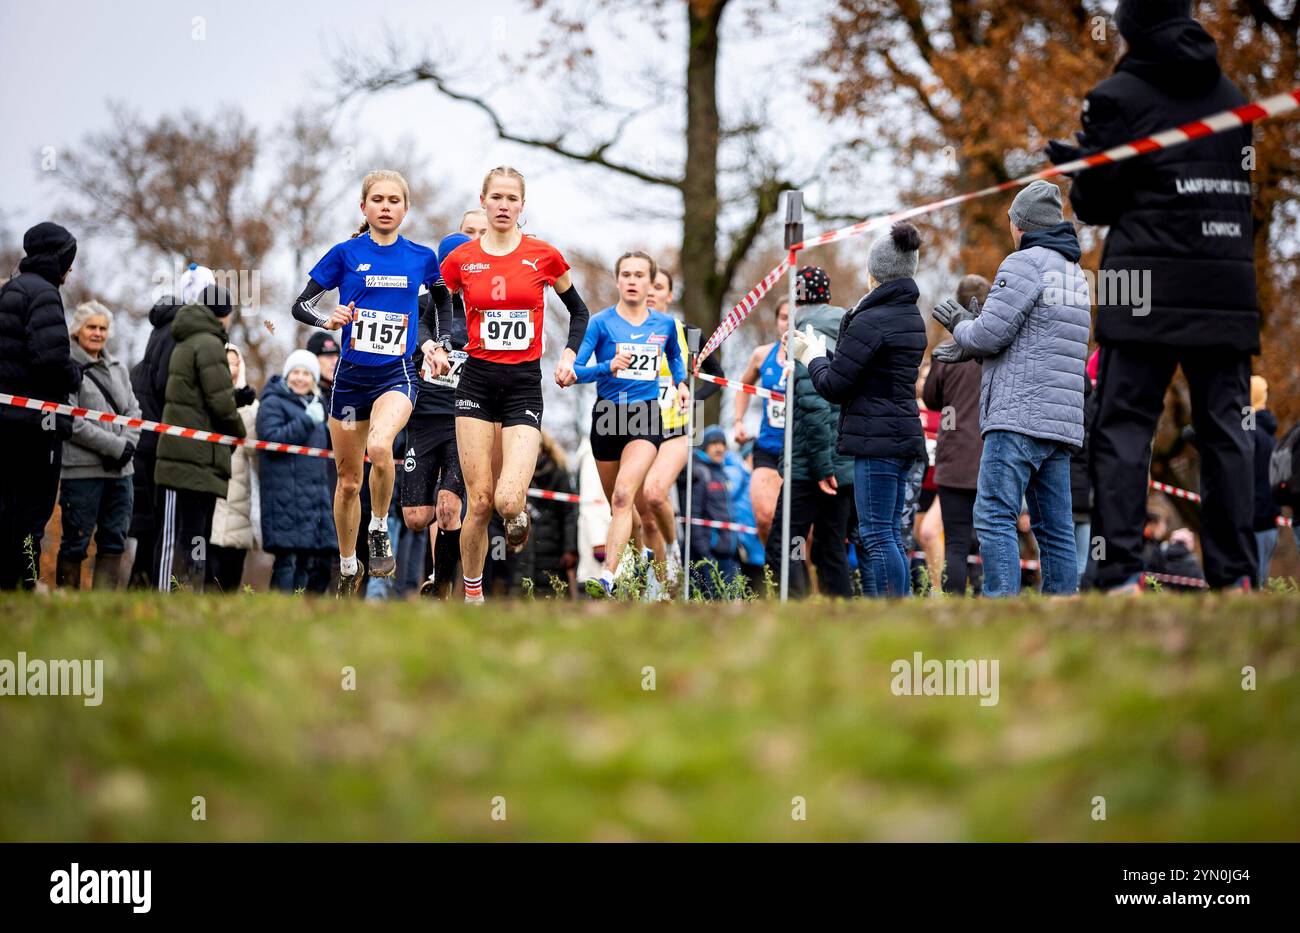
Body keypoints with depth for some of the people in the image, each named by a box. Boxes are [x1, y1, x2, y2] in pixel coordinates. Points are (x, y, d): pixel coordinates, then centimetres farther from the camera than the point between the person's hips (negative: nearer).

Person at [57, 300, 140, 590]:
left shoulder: (118, 368, 17)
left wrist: (128, 444, -5)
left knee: (115, 540, 4)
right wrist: (115, 446, -14)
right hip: (82, 468, -7)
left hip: (119, 468, 7)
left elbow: (133, 411, 16)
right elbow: (72, 423, -13)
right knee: (75, 542, -2)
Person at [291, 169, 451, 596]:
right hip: (351, 376, 1)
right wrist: (328, 320, -20)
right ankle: (348, 569, 26)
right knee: (348, 480, 8)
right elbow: (301, 305, 0)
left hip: (397, 373, -1)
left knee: (379, 446, -31)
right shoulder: (345, 253, -2)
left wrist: (429, 340, 9)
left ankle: (379, 530, -8)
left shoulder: (421, 257, 2)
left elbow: (442, 300, 22)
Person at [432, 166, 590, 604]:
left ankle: (517, 514, 22)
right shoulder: (461, 260, 2)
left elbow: (578, 310, 14)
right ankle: (472, 593, 13)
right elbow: (438, 309, 16)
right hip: (477, 383, 1)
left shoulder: (544, 256, 0)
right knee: (479, 501, -4)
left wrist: (569, 354, -1)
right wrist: (439, 348, -2)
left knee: (508, 501, -16)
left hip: (525, 386, -1)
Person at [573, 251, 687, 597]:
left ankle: (607, 577, -30)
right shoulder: (601, 322, -5)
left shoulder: (665, 324, 4)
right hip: (606, 416, 1)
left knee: (623, 495, -21)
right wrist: (609, 366, -26)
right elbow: (575, 370, -11)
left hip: (645, 417, -1)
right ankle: (632, 554, 42)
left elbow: (675, 356, 27)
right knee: (617, 502, 14)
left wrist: (681, 382, 9)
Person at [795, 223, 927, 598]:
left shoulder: (870, 321, -14)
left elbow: (833, 386, -12)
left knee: (877, 536, -9)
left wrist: (812, 357, 8)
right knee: (887, 535, 12)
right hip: (905, 436, 10)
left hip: (877, 439, -10)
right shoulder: (912, 318, 16)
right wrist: (822, 353, 23)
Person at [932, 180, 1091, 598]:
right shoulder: (1075, 274, 22)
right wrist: (968, 347, 29)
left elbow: (989, 335, -12)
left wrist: (961, 325, 11)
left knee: (994, 518, -13)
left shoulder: (1026, 263, -6)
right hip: (1061, 422, 9)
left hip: (1019, 416, -9)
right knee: (1055, 529, 7)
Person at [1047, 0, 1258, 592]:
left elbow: (1094, 204, -2)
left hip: (1149, 291, -4)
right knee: (1223, 426, 6)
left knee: (1123, 427, -3)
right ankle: (1235, 574, 1)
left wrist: (1077, 169, 21)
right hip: (1227, 288, 4)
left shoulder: (1119, 96, -1)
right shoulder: (1230, 96, 14)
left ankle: (1121, 573, -12)